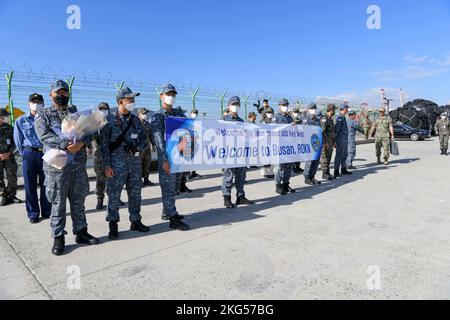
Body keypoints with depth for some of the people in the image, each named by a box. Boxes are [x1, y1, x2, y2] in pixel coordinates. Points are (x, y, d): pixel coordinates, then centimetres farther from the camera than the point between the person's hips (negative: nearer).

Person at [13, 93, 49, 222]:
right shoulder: (21, 121, 4)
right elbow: (18, 140, 10)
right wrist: (25, 154, 10)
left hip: (45, 153, -1)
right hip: (29, 154, 1)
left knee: (45, 185, 6)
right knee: (30, 186, 4)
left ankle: (47, 212, 17)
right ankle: (33, 213, 15)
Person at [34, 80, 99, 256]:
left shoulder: (77, 113, 15)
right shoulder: (43, 114, 4)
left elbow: (89, 131, 3)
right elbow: (45, 136, -12)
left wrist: (80, 144, -17)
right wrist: (66, 145, -23)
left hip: (79, 164, 3)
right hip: (57, 165, -3)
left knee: (78, 201, 11)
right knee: (58, 203, 3)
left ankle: (81, 232, 23)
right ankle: (58, 238, 14)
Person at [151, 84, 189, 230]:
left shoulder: (179, 113, 13)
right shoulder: (157, 116, -4)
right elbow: (158, 139, -13)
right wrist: (164, 159, -21)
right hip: (166, 157, -6)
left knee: (174, 186, 14)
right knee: (168, 187, -3)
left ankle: (167, 212, 28)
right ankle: (173, 218, 1)